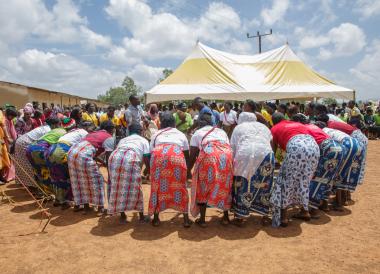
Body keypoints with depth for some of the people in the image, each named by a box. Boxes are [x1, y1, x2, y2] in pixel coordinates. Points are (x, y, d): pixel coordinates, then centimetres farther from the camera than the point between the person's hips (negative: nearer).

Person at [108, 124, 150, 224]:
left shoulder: (123, 139, 39)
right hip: (130, 159, -3)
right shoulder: (143, 140, 29)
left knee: (117, 186, 16)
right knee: (135, 188, 9)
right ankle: (141, 216, 21)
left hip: (114, 157, 3)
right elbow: (146, 159, 16)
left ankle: (122, 215, 24)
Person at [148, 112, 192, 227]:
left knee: (157, 186, 14)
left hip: (158, 156, 0)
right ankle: (186, 219, 16)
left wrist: (150, 170, 36)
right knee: (180, 186, 13)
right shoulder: (181, 134, 31)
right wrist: (186, 170, 45)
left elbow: (151, 152, 24)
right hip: (177, 156, 0)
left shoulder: (156, 135, 31)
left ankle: (156, 218, 21)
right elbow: (187, 155, 31)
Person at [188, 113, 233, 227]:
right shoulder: (221, 131, 33)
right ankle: (225, 217, 27)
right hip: (226, 155, 4)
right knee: (225, 186, 20)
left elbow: (192, 156, 18)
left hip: (208, 155, -3)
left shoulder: (197, 133, 23)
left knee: (203, 188, 12)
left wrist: (187, 171, 31)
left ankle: (202, 219, 18)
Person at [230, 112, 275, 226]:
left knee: (242, 185, 9)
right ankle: (265, 215, 23)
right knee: (264, 184, 14)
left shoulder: (238, 128, 25)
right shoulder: (263, 126, 32)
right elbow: (271, 142, 21)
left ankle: (239, 217, 15)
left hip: (244, 154, -2)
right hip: (265, 154, 2)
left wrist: (233, 163, 25)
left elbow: (232, 148, 17)